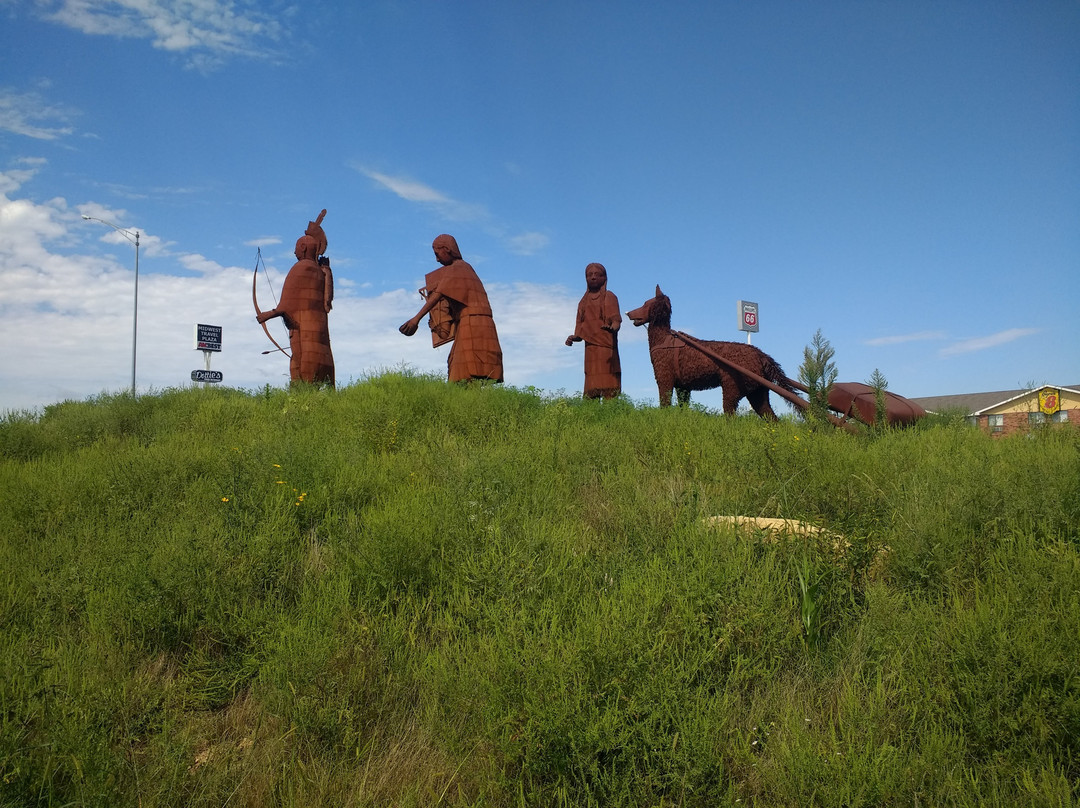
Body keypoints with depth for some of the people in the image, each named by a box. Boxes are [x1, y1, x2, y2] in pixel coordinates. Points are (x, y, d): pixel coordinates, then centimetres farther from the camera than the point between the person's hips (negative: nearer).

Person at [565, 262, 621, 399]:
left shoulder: (609, 297, 4)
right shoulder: (584, 302, 21)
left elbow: (616, 320, -9)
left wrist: (612, 328, -32)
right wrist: (574, 338, 0)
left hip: (606, 348, -5)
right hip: (590, 350, 5)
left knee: (608, 392, -14)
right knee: (590, 392, 0)